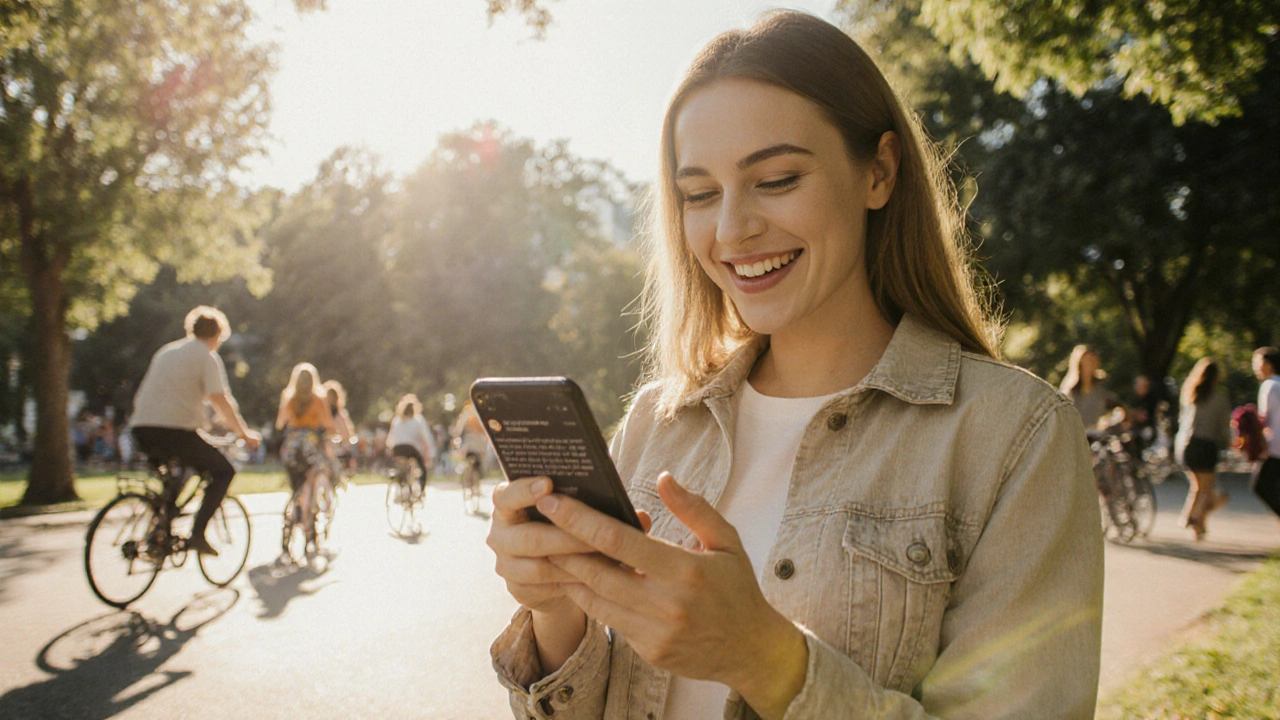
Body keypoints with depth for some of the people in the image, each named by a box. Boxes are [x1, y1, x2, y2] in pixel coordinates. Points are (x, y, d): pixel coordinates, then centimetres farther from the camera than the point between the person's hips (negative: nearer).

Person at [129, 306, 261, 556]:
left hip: (141, 431, 7)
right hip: (174, 430, -7)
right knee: (224, 471, 7)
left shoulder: (166, 351, 24)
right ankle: (197, 534, -6)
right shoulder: (207, 357, 1)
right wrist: (244, 433, 0)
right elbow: (220, 400, -9)